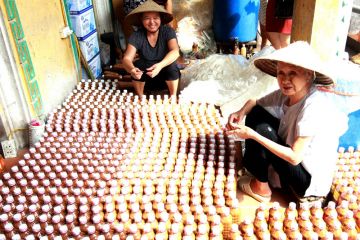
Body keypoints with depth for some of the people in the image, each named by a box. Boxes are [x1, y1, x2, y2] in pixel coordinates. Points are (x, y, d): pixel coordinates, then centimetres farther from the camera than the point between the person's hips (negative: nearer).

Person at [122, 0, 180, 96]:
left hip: (166, 72, -1)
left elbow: (175, 52, -33)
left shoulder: (168, 31, -17)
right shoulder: (136, 36, -15)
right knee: (138, 65, -28)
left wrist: (160, 65, -53)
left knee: (172, 66, -31)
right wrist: (132, 69, -51)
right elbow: (127, 58, -26)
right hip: (145, 74, 1)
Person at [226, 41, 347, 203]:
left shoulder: (313, 107, -30)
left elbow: (294, 157, -29)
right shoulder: (286, 93, -10)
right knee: (256, 113, -2)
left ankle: (261, 188, 1)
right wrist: (241, 112, -18)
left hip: (311, 181, -7)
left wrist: (253, 134, -30)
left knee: (261, 129, -22)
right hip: (291, 157, 7)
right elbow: (254, 103, 5)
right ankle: (253, 167, 7)